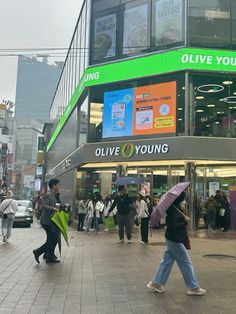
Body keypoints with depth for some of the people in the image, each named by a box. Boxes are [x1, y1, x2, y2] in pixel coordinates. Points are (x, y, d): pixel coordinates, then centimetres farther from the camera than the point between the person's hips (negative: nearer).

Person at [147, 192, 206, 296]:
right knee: (186, 263, 0)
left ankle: (156, 283, 20)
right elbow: (172, 226, -28)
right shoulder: (174, 212, -21)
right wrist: (185, 222, -21)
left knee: (167, 261, 14)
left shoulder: (177, 211, 10)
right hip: (175, 240, -10)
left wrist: (184, 219, -2)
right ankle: (194, 288, 11)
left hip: (172, 240, 10)